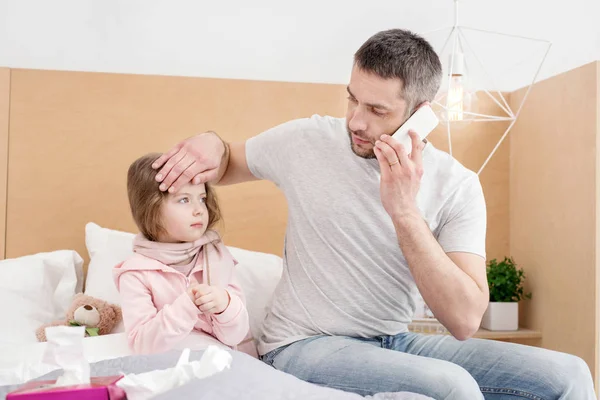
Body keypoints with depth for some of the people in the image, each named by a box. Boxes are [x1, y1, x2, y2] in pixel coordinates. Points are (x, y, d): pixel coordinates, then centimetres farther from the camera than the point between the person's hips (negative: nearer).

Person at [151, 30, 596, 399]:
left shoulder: (457, 186, -7)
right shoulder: (307, 140, -6)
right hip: (304, 346, -2)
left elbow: (465, 321, -17)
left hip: (396, 343, 3)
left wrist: (405, 212, -25)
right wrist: (211, 144, -11)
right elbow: (227, 165, 14)